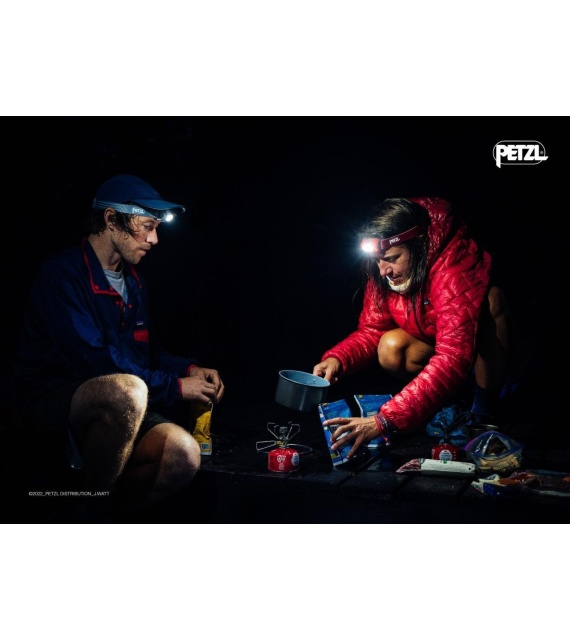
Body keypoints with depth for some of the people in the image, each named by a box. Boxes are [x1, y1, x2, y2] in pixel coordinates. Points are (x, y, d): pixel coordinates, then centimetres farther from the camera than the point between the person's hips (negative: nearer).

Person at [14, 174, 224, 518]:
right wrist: (175, 387, -16)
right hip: (53, 401, -6)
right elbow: (94, 363, -22)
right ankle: (90, 507, -14)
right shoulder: (64, 272, -13)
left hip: (113, 409, 7)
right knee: (127, 389, -39)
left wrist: (190, 368, 1)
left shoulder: (133, 281, 13)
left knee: (183, 453, -23)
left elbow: (147, 351, 21)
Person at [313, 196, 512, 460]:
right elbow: (371, 329, -8)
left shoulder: (455, 269, -38)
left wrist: (385, 421, -53)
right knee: (391, 348, -26)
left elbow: (453, 358, -46)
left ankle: (486, 408, -17)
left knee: (491, 297, -35)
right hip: (432, 344, 5)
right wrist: (337, 359, -31)